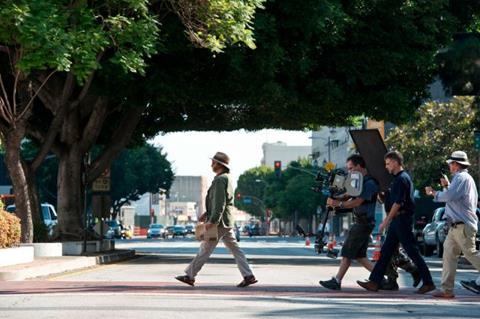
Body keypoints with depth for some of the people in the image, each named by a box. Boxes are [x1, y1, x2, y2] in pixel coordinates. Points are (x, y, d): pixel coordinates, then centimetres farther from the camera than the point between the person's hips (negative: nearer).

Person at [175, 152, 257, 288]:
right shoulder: (226, 179, 17)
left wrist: (213, 220, -25)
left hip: (219, 222, -10)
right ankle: (248, 276, 0)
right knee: (235, 249, 6)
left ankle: (190, 276, 5)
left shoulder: (220, 180, -15)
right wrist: (207, 213, 25)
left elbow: (220, 203, -22)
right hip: (227, 223, 10)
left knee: (205, 249, -2)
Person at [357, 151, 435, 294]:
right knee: (386, 251, 8)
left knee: (412, 252, -5)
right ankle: (374, 282, 8)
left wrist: (386, 221, -19)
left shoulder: (402, 179, -14)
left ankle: (428, 282, 0)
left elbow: (398, 203, -21)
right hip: (397, 221, 10)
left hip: (402, 219, -10)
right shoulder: (398, 178, 16)